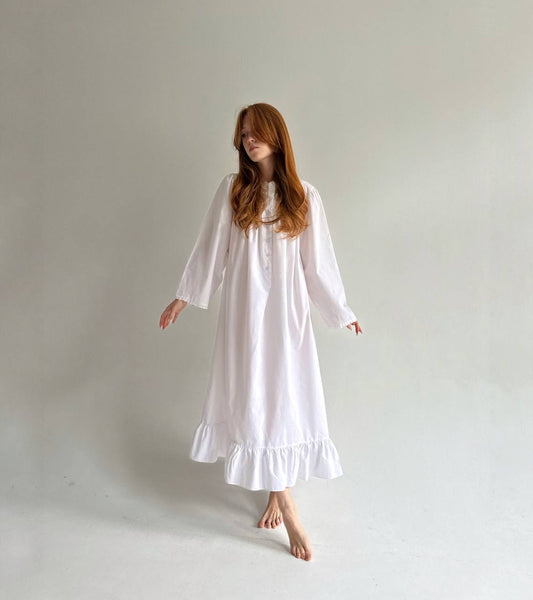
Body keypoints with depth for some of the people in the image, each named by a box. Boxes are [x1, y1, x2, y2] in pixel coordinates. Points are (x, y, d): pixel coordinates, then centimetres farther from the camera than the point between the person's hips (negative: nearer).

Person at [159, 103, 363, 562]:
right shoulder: (233, 189, 3)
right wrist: (183, 298, 6)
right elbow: (210, 247, 6)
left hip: (287, 309, 0)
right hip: (244, 308, 0)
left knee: (288, 398, 2)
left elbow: (318, 261, 6)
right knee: (253, 398, 0)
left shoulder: (304, 196, 3)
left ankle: (277, 492, 21)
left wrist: (342, 311, 9)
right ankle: (286, 504, 11)